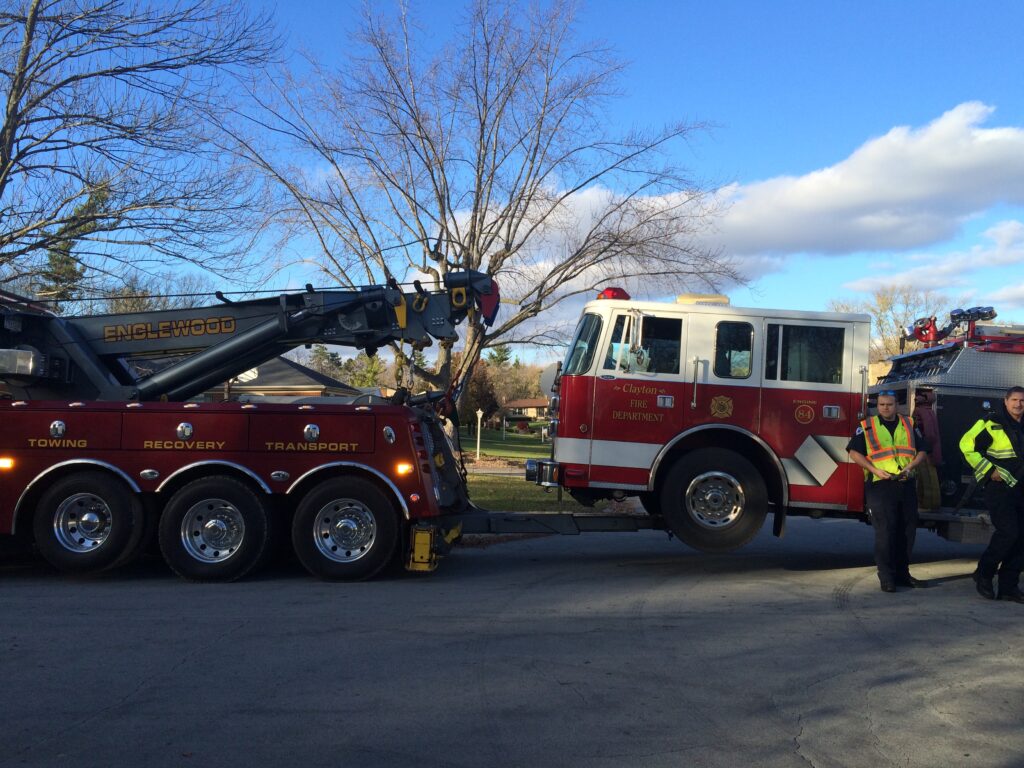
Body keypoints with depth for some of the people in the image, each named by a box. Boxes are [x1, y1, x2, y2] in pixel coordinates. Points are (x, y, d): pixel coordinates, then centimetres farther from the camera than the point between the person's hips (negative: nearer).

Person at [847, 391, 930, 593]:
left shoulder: (910, 425, 14)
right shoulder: (866, 426, 4)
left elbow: (922, 451, 15)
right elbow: (854, 452, -1)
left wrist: (910, 466, -4)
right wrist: (875, 470, -12)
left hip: (906, 485, 4)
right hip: (880, 486, -4)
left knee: (907, 531, 8)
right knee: (884, 532, -8)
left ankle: (902, 574, 20)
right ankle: (886, 577, -3)